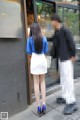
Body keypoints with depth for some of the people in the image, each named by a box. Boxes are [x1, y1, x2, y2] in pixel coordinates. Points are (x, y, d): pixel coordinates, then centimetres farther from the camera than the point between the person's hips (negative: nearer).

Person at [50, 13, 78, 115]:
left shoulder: (65, 30, -11)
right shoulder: (56, 32, 14)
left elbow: (71, 43, -14)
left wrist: (73, 55, -14)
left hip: (67, 58, -9)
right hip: (60, 58, 9)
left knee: (68, 79, -7)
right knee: (63, 78, 14)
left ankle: (71, 103, 3)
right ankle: (65, 97, 28)